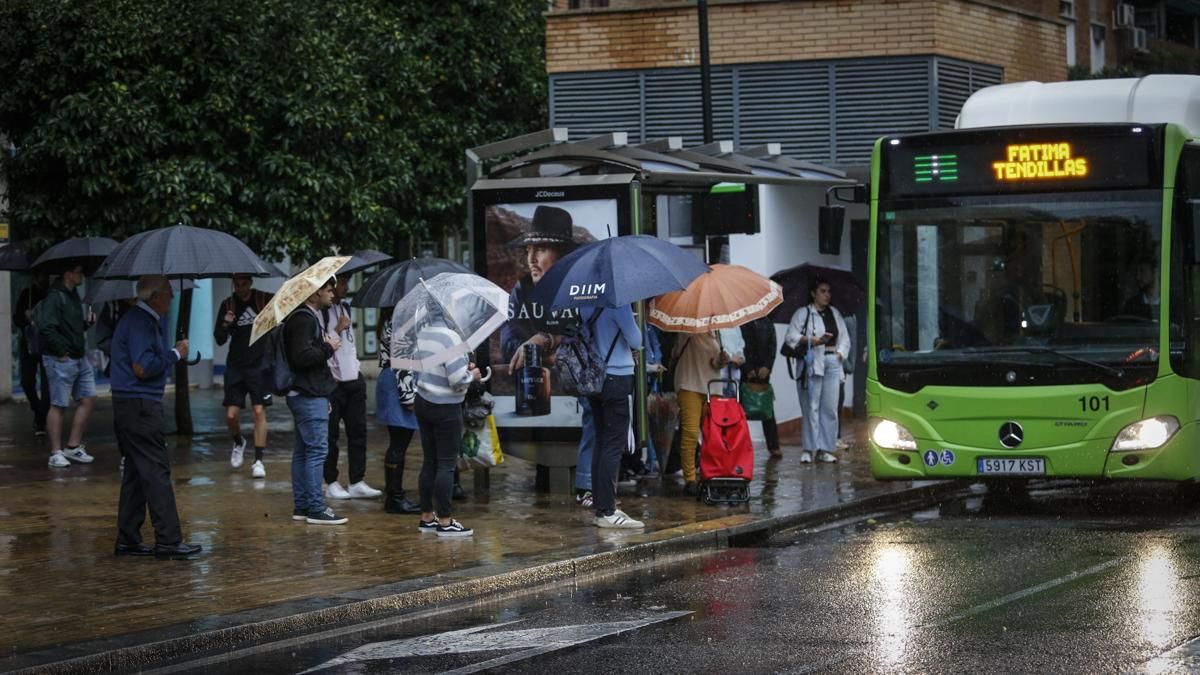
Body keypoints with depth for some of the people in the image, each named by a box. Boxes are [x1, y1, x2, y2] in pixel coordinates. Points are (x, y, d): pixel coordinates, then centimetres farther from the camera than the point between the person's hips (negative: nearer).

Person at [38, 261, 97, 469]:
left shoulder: (73, 296, 15)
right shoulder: (54, 297, -15)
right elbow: (46, 328, -23)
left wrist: (87, 323, 7)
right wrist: (61, 350, -21)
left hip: (80, 358, 10)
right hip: (61, 360, -9)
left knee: (88, 399, 8)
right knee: (59, 405, -3)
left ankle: (73, 446, 17)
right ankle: (56, 453, 3)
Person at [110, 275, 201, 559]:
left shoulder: (138, 319, 17)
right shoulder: (141, 323, -15)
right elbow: (143, 368, -21)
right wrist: (175, 354, -12)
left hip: (129, 406, 10)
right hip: (140, 406, -10)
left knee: (136, 472, 13)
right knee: (156, 471, -8)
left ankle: (128, 540, 15)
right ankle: (168, 540, -8)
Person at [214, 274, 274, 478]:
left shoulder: (264, 299, -3)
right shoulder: (228, 305, 3)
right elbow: (220, 339, 5)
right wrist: (225, 325, -15)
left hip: (259, 364, -2)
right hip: (235, 366, 2)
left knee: (259, 411, -10)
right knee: (231, 415, 0)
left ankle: (258, 461, -4)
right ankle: (238, 442, 32)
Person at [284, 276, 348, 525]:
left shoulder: (310, 318, 18)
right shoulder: (303, 320, -16)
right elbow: (302, 356, -27)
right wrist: (329, 348, -14)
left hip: (308, 395, 11)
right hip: (309, 397, -11)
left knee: (303, 451, 12)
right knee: (317, 450, -9)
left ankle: (302, 505, 17)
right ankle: (315, 508, -8)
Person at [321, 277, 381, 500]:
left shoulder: (345, 307, 14)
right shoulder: (321, 312, -11)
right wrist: (337, 330, -19)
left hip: (353, 379, 7)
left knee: (358, 431, 5)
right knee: (331, 434, 0)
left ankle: (357, 482, 7)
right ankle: (332, 483, 6)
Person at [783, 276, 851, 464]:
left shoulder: (835, 313, 19)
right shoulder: (803, 314, 1)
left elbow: (845, 338, 21)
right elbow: (791, 337, -9)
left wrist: (840, 353, 3)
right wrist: (815, 341, -16)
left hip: (832, 362, 5)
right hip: (812, 363, -5)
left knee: (830, 408, 1)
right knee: (811, 407, -8)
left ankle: (825, 450, 4)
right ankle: (808, 450, -4)